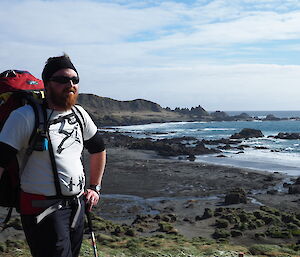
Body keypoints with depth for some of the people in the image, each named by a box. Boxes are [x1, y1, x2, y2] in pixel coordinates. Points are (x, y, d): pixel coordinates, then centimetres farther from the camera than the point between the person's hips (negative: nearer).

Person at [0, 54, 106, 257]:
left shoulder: (79, 114, 7)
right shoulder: (25, 117, -12)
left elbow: (98, 149, 23)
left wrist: (95, 188, 19)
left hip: (77, 206, 7)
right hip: (44, 209, -6)